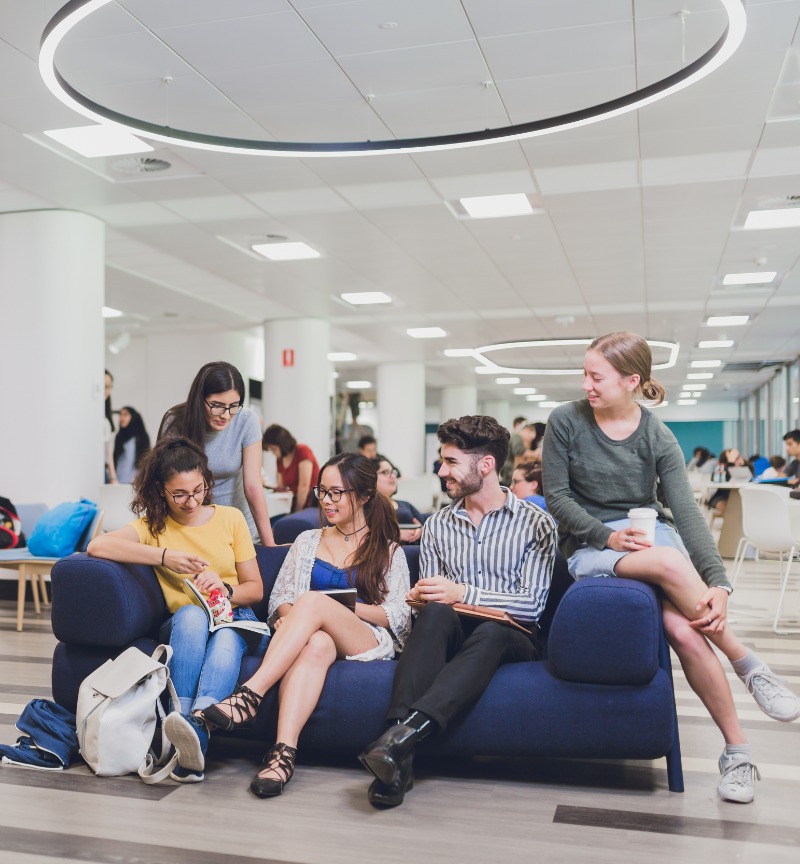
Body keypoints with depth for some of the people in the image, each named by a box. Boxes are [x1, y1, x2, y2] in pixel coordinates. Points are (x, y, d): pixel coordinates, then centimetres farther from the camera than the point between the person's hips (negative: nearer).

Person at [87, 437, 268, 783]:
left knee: (227, 638, -36)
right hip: (186, 628, -1)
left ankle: (196, 724, -60)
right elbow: (96, 545, -15)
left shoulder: (230, 518, 10)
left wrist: (224, 589, -13)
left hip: (236, 620, 1)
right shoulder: (153, 526, 6)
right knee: (190, 614, -37)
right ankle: (188, 741, -47)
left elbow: (255, 589, 10)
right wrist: (165, 556, -21)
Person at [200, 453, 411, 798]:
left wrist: (346, 606, -10)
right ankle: (284, 751, -52)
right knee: (316, 644, -39)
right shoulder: (307, 541, 22)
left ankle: (249, 696, -43)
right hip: (316, 633, 2)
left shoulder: (388, 550, 13)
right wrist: (291, 616, -8)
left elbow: (400, 618, 3)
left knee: (313, 601, -34)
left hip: (369, 642, -2)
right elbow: (278, 600, 17)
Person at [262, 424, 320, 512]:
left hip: (314, 502, -6)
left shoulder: (302, 451, -10)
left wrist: (298, 511, -12)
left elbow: (304, 485, -14)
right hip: (298, 501, 6)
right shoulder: (280, 460, 9)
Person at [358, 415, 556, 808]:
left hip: (511, 638, -2)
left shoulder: (535, 523, 3)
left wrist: (463, 593, -17)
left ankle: (405, 732, -51)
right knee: (435, 612, -34)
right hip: (451, 633, 2)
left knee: (491, 631, -38)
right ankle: (399, 759, -47)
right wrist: (419, 597, -10)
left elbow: (532, 603, -7)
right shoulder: (437, 525, 15)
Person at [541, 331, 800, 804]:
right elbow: (557, 496, -4)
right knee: (669, 563, -34)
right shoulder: (566, 422, -6)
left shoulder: (658, 437, -4)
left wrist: (718, 581, -23)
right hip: (592, 546, -1)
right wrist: (607, 535, -18)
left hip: (650, 533, 1)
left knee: (682, 628, -28)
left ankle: (737, 747, -10)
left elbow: (687, 512, -11)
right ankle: (750, 667, -14)